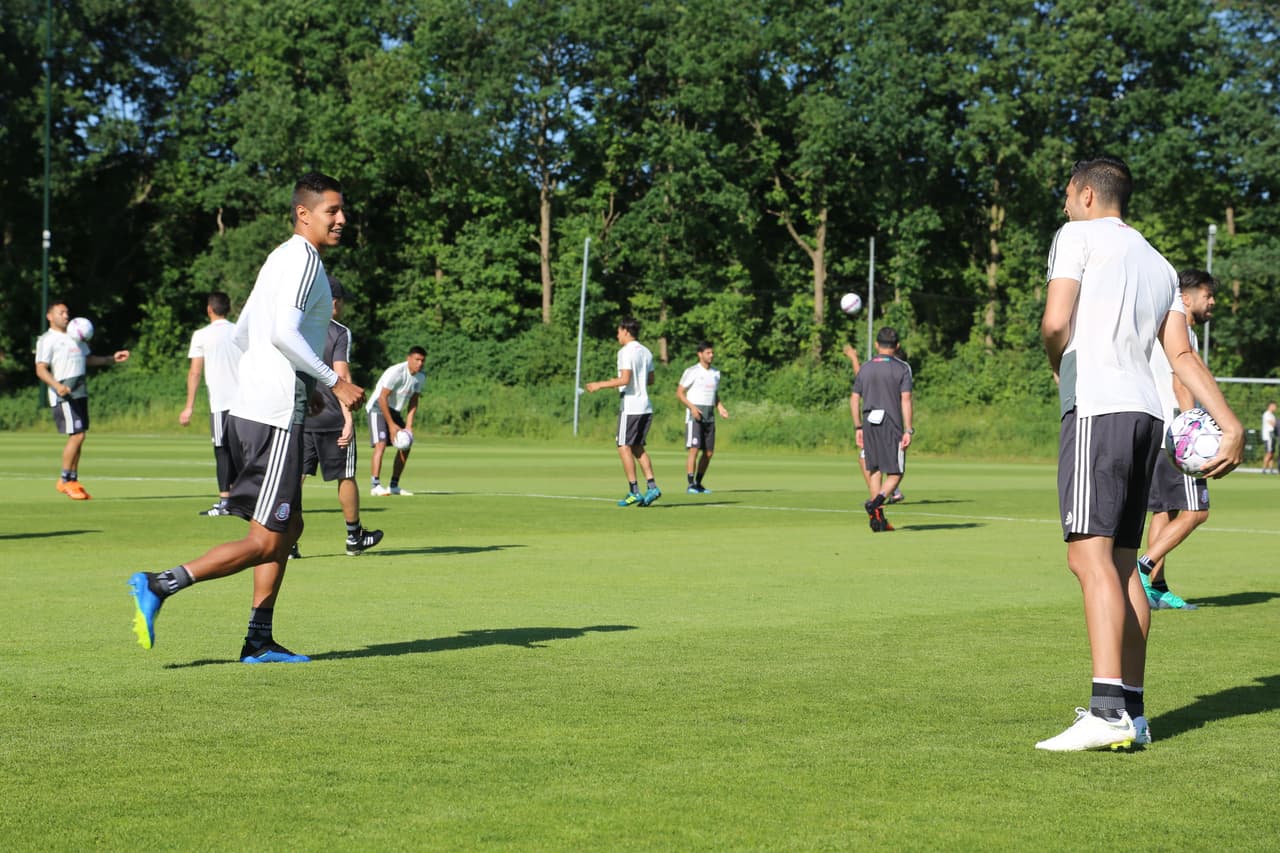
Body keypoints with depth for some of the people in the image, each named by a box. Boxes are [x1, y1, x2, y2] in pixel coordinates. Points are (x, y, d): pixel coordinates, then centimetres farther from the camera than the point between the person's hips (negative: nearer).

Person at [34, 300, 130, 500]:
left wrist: (112, 359, 22)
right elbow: (41, 369, -12)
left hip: (81, 392, 8)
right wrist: (57, 385, -28)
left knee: (78, 437, 8)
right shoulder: (47, 340, -4)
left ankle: (73, 481, 14)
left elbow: (87, 359, 31)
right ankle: (65, 480, -3)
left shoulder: (74, 337, 20)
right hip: (64, 394, -8)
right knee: (76, 435, -14)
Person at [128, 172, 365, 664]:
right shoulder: (303, 259, -10)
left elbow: (242, 333, 24)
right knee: (265, 542, -7)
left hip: (248, 409, 10)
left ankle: (260, 642, 16)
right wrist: (334, 382, -18)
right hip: (275, 418, -10)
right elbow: (284, 333, -23)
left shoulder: (280, 259, 19)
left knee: (289, 527, 15)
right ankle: (159, 586, -9)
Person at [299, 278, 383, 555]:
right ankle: (354, 537, 23)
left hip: (298, 416, 4)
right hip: (331, 418, -4)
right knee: (345, 477, 11)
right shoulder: (339, 333, -8)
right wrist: (349, 418, -19)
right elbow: (341, 377, -16)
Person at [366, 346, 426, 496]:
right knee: (381, 444, -22)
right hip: (378, 408, -8)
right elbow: (382, 398, -25)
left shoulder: (421, 377, -2)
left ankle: (394, 485, 12)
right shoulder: (395, 372, -26)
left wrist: (409, 425, -6)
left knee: (405, 446, 4)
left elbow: (413, 402, 4)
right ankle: (375, 486, -26)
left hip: (395, 411, 8)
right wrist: (391, 424, -24)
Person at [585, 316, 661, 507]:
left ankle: (634, 492, -7)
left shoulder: (626, 351, -11)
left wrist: (600, 385, -13)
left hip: (630, 407, -8)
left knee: (624, 448, -3)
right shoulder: (646, 352, 13)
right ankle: (651, 486, 3)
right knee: (638, 447, 14)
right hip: (645, 406, 8)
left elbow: (625, 379, -21)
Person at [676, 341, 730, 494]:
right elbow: (679, 392, -7)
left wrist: (720, 407, 5)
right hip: (694, 414, -6)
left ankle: (698, 483, 17)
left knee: (709, 452, 5)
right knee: (694, 449, -15)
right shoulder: (692, 371, -6)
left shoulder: (715, 373, 14)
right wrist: (692, 407, -20)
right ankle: (691, 485, -13)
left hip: (709, 416, 6)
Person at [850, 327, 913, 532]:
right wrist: (908, 430, -11)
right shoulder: (902, 368, -2)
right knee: (895, 473, 1)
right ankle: (876, 503, -24)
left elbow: (854, 399, 9)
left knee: (874, 471, 12)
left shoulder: (865, 368, 10)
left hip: (869, 424, 4)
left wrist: (858, 428, 15)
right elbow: (906, 400, -10)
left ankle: (878, 519, 9)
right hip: (892, 426, -4)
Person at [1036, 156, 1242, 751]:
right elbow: (1181, 354, 12)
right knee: (1123, 563, 11)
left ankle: (1107, 712, -25)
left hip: (1096, 408, -8)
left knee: (1090, 556, -15)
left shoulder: (1078, 235, 3)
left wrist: (1059, 367, 10)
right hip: (1147, 413, 8)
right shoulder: (1159, 264, 24)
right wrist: (1230, 424, 7)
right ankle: (1131, 712, 11)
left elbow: (1055, 323, -10)